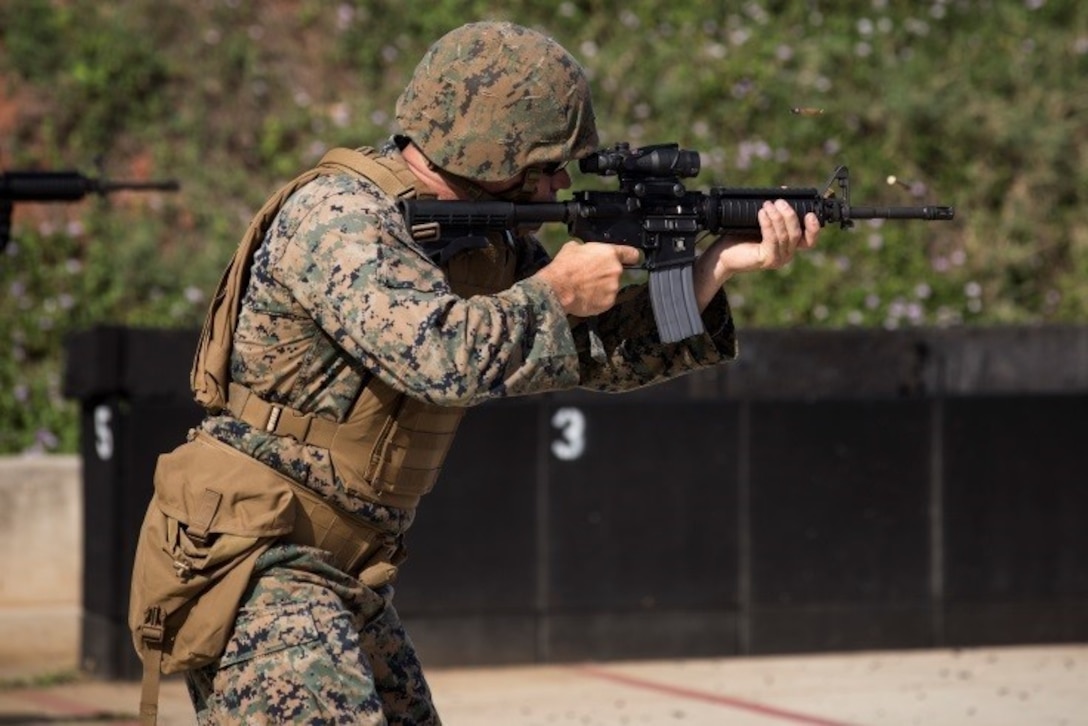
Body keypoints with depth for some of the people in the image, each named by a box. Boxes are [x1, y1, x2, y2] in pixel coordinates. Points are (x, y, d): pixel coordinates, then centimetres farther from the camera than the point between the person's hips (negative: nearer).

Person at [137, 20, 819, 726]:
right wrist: (555, 291, -18)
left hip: (348, 582, 10)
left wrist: (725, 263, 2)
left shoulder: (492, 246, 9)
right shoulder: (338, 216, -19)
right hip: (259, 575, -9)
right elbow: (440, 357, -33)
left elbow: (605, 345, 14)